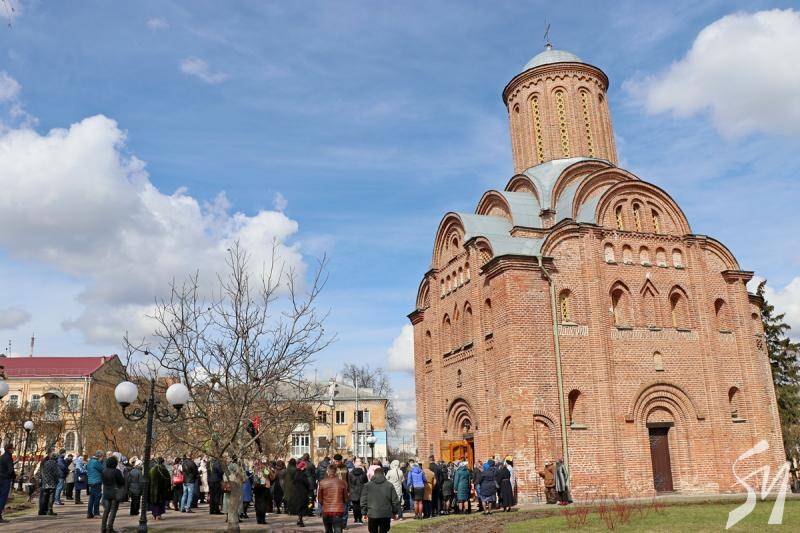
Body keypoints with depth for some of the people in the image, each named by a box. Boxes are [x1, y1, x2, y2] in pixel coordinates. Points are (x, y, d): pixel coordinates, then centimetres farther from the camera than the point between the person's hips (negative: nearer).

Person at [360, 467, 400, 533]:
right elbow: (395, 500, 4)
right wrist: (394, 512, 14)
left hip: (372, 515, 0)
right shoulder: (389, 485, 2)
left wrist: (364, 513, 9)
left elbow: (363, 501, 2)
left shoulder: (367, 486, 2)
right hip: (386, 515, 0)